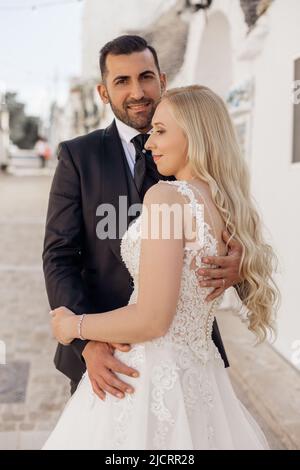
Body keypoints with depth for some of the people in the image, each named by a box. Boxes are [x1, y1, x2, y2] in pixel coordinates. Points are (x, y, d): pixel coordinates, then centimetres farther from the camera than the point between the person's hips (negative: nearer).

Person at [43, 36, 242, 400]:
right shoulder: (78, 156, -5)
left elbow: (233, 242, 2)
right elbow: (59, 258, -9)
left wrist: (237, 265, -22)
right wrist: (88, 342, -22)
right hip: (102, 355, -1)